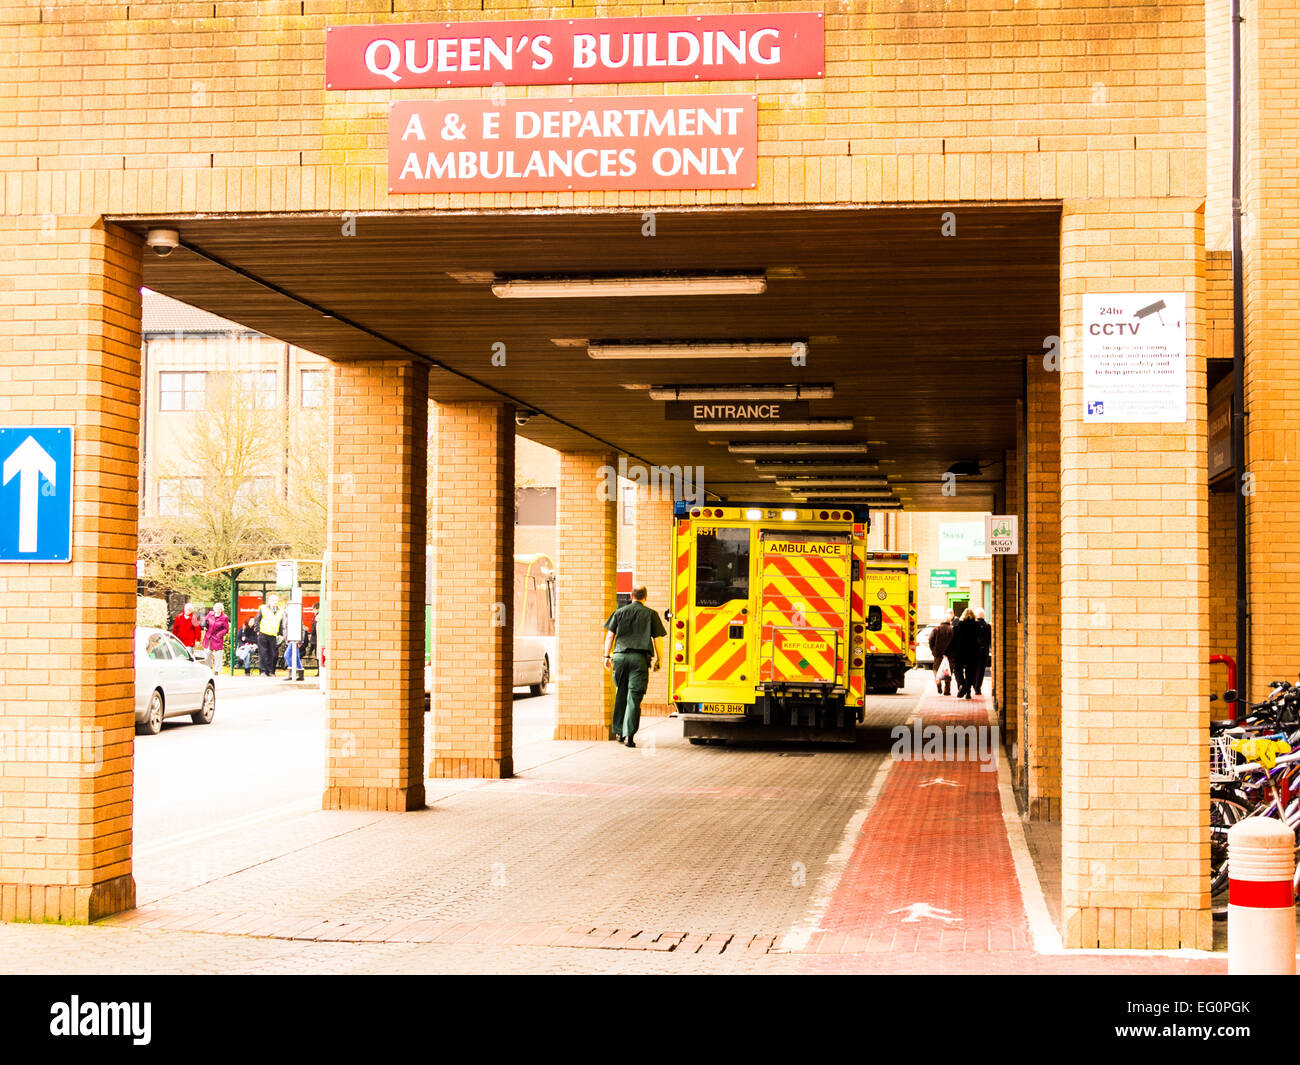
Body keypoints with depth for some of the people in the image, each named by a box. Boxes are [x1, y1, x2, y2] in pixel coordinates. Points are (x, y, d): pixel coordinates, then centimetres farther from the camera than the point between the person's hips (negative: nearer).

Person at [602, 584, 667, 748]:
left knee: (621, 694, 16)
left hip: (620, 656, 2)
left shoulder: (620, 612, 9)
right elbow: (656, 639, 4)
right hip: (639, 658, -2)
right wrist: (657, 659, 13)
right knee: (634, 697, -4)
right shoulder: (651, 614, 5)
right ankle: (629, 735, -14)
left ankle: (619, 732, 21)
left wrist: (607, 656, 10)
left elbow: (610, 636, 6)